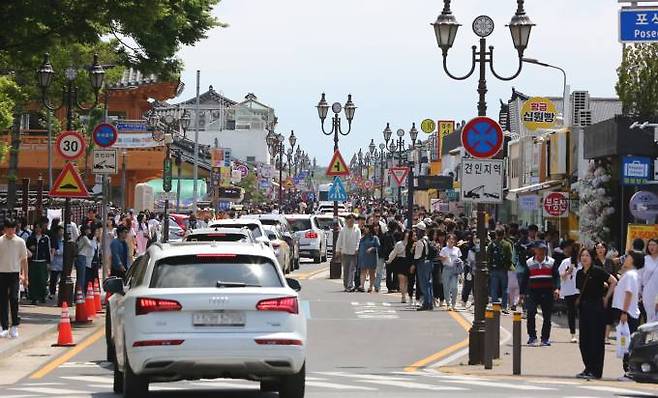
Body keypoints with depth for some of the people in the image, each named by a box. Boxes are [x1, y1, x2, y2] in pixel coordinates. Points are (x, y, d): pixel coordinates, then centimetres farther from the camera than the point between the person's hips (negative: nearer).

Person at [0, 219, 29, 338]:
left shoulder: (20, 242, 1)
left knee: (14, 298, -13)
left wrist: (25, 277, 2)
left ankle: (15, 325, -3)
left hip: (14, 274, -1)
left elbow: (24, 260, 5)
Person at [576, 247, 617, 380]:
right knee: (584, 340, 8)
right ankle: (588, 368, 17)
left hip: (596, 308, -7)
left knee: (596, 339, -4)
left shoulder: (597, 271, -10)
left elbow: (613, 281, -12)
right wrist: (580, 301, 9)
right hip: (584, 308, 7)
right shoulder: (580, 274, 11)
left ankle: (596, 371, -2)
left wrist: (606, 298, -9)